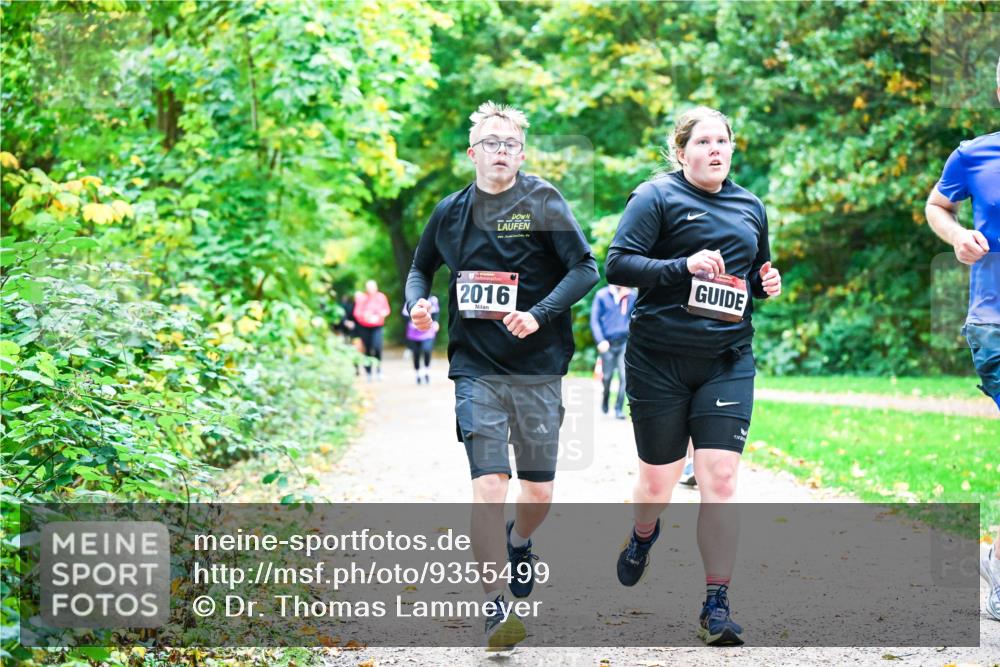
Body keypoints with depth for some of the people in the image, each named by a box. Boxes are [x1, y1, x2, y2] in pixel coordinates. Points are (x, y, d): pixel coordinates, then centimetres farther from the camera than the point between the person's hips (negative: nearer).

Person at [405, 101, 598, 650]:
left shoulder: (542, 201, -2)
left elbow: (585, 268, -6)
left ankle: (519, 545, 42)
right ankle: (497, 607, -7)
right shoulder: (450, 211, 7)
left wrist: (539, 315, -20)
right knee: (488, 486, -13)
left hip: (538, 367, 0)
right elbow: (421, 267, 22)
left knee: (539, 491, 8)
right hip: (477, 370, 1)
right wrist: (417, 302, 0)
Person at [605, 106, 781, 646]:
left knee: (719, 480, -8)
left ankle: (716, 606, -3)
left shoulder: (751, 207, 14)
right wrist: (683, 265, -23)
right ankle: (642, 536, 45)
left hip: (727, 362, 3)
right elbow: (618, 263, -12)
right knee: (659, 478, 8)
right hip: (659, 361, -3)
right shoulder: (658, 197, -3)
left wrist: (768, 283, 4)